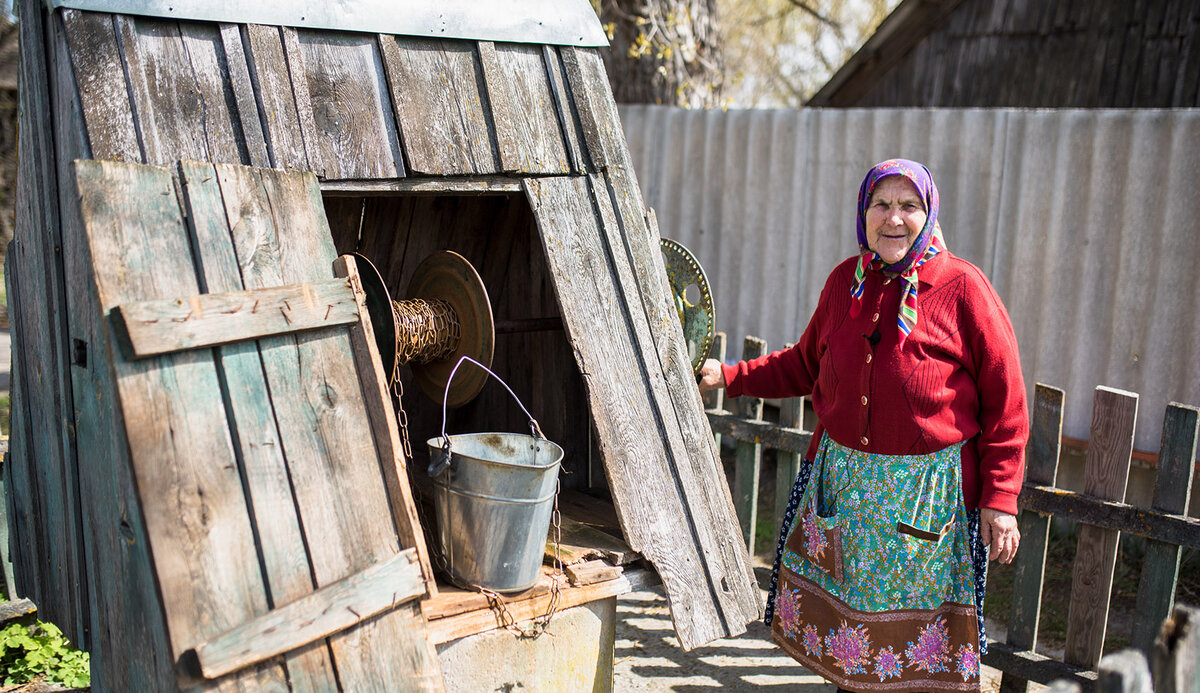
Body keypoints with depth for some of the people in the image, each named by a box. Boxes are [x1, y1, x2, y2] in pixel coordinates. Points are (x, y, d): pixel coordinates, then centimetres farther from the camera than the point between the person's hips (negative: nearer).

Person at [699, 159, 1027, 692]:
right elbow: (805, 364, 17)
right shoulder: (845, 281, 4)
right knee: (841, 616, 14)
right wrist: (728, 377, 10)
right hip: (842, 480, 4)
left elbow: (1005, 403, -7)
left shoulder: (962, 288, -10)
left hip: (930, 493, -4)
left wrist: (1000, 500, -10)